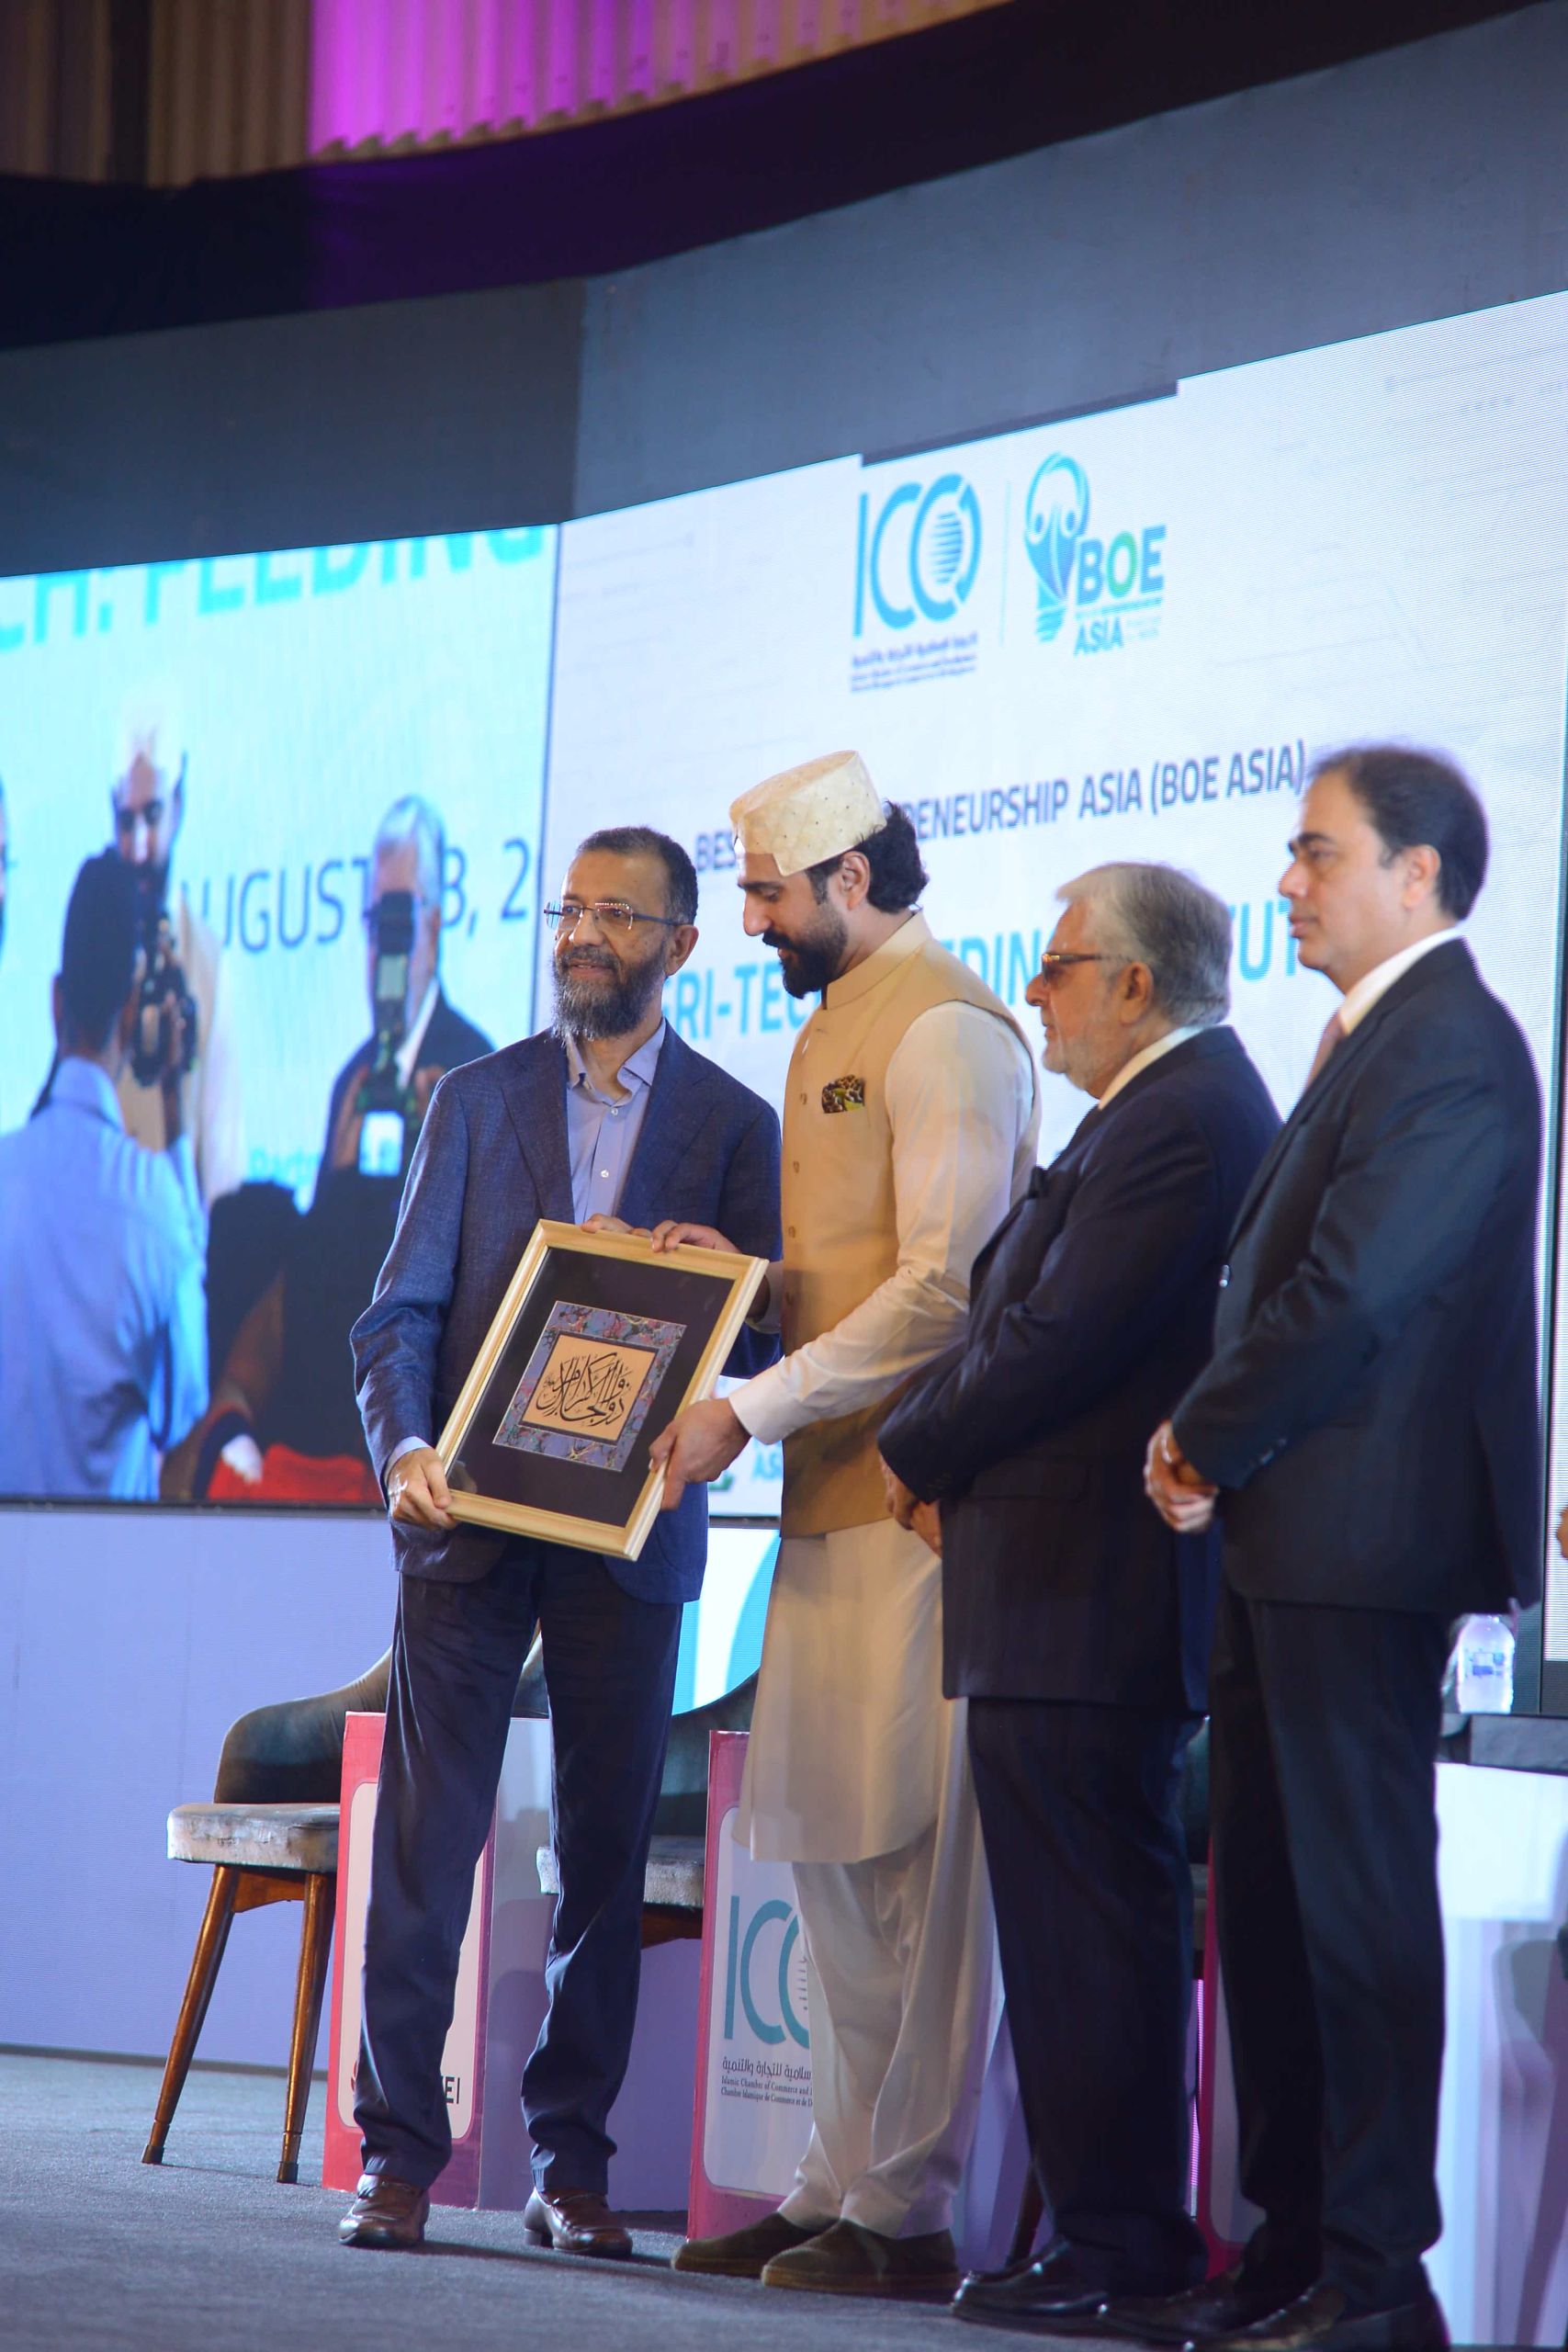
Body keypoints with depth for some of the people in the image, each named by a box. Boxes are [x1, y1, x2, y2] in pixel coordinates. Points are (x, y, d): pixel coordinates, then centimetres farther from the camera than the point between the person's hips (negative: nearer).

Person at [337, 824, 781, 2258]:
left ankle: (572, 2165, 9)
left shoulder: (736, 1125, 7)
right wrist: (403, 1450, -13)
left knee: (608, 1855, 2)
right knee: (427, 1836, -3)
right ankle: (401, 2152, 1)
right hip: (468, 1516, 0)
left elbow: (753, 1342, 6)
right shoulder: (476, 1100, 9)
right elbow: (403, 1309, 3)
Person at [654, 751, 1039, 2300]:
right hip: (834, 1497, 10)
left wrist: (750, 1413, -19)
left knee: (908, 1856, -7)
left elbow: (945, 1288, -19)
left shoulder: (944, 1028, -11)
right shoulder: (835, 1027, 20)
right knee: (825, 1852, 11)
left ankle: (905, 2212, -4)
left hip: (915, 1502, -10)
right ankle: (840, 2187, 17)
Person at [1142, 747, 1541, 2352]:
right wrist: (1211, 1437, 8)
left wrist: (1212, 1442, -10)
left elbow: (1351, 1296, -21)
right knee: (1269, 1895, 12)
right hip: (1289, 1538, 10)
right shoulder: (1374, 1041, 18)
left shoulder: (1450, 1049, -14)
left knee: (1357, 1900, -7)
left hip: (1363, 1542, -10)